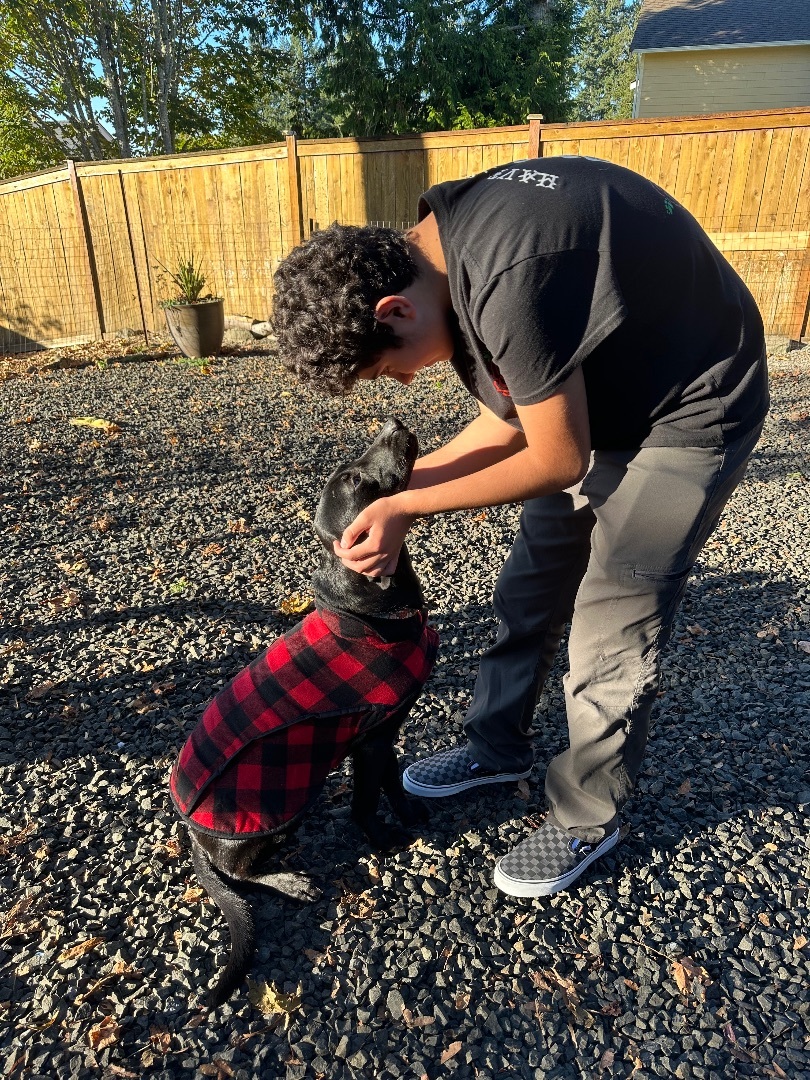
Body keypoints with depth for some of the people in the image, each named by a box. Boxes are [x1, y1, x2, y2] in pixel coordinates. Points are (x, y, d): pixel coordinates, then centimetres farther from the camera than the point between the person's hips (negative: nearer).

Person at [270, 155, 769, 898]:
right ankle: (498, 749, 34)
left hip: (688, 413, -8)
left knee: (610, 635, -2)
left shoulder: (509, 280, -35)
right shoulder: (435, 251, -5)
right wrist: (397, 486, -8)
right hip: (595, 399, 9)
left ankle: (587, 821, 23)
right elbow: (508, 421, 0)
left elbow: (558, 460, -23)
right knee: (527, 594, 12)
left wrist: (408, 507, -18)